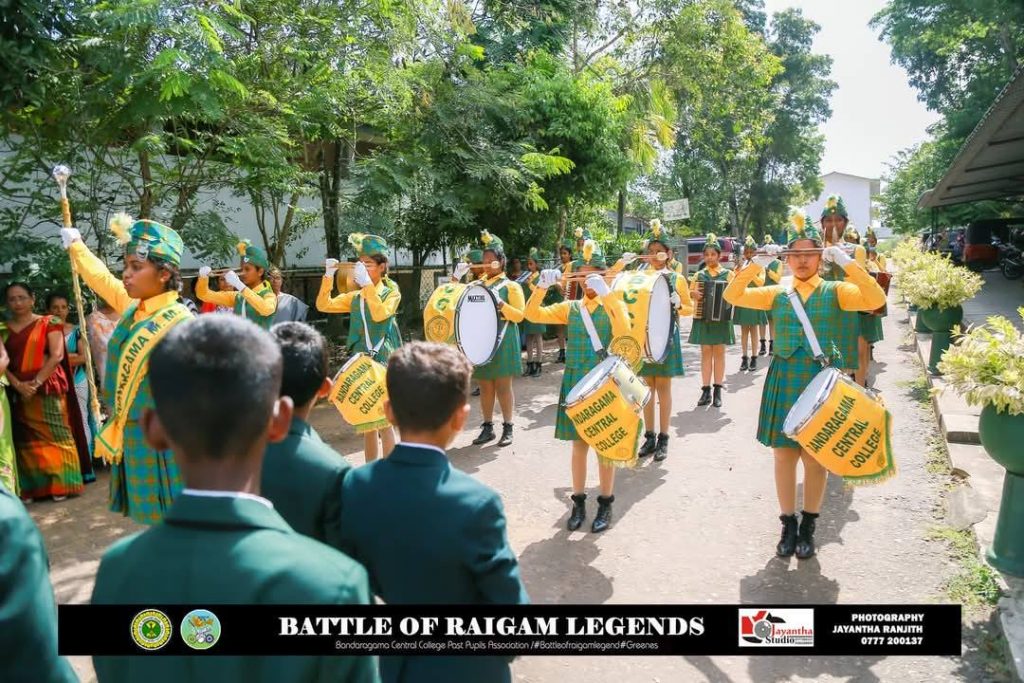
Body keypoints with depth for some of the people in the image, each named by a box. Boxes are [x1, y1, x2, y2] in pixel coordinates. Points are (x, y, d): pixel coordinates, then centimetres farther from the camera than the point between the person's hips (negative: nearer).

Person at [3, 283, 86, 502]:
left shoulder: (49, 323, 1)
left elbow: (57, 355, -7)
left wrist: (36, 382, -13)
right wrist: (18, 385, -12)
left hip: (48, 388, -3)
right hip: (18, 391, 3)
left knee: (55, 435, -2)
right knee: (26, 439, 5)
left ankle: (61, 484, 4)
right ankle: (31, 488, 10)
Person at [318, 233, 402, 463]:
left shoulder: (391, 292, -2)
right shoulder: (355, 297, 12)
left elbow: (379, 314, -21)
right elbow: (324, 305, 5)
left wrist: (367, 284, -23)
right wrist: (329, 276, -4)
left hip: (383, 362, -5)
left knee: (383, 420, -7)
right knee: (367, 421, 11)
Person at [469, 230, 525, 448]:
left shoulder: (511, 286, -3)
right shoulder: (478, 285, 12)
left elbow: (519, 315, -8)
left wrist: (501, 303, -22)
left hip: (502, 342, -5)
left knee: (503, 386, 0)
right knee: (485, 386, 9)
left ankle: (507, 428, 9)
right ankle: (487, 427, 18)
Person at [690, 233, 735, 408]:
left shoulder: (728, 274, 3)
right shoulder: (698, 275, 7)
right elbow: (690, 295, 10)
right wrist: (693, 294, -13)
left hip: (721, 319, -1)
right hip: (702, 318, 1)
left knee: (719, 353, 3)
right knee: (705, 352, 3)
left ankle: (718, 391, 8)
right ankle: (706, 390, 7)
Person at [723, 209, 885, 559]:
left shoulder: (835, 291, 1)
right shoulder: (777, 293, 7)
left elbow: (876, 300, -15)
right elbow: (733, 296, 0)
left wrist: (847, 262, -19)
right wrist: (756, 264, -8)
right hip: (783, 382, 2)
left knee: (815, 458, 6)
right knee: (784, 456, 7)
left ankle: (808, 527, 23)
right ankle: (788, 525, 21)